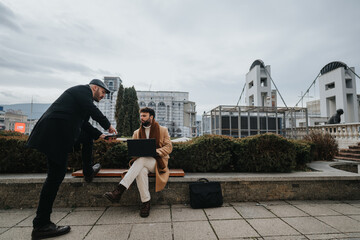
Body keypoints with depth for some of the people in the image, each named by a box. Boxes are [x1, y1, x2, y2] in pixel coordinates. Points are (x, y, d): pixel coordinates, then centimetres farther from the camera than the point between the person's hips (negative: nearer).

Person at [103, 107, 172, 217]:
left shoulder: (162, 130, 9)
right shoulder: (137, 133, 20)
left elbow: (169, 147, 1)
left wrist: (156, 151, -17)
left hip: (157, 162, -2)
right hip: (142, 162, 3)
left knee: (142, 159, -35)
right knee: (141, 171, -35)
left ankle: (119, 190, -40)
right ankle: (145, 202, -25)